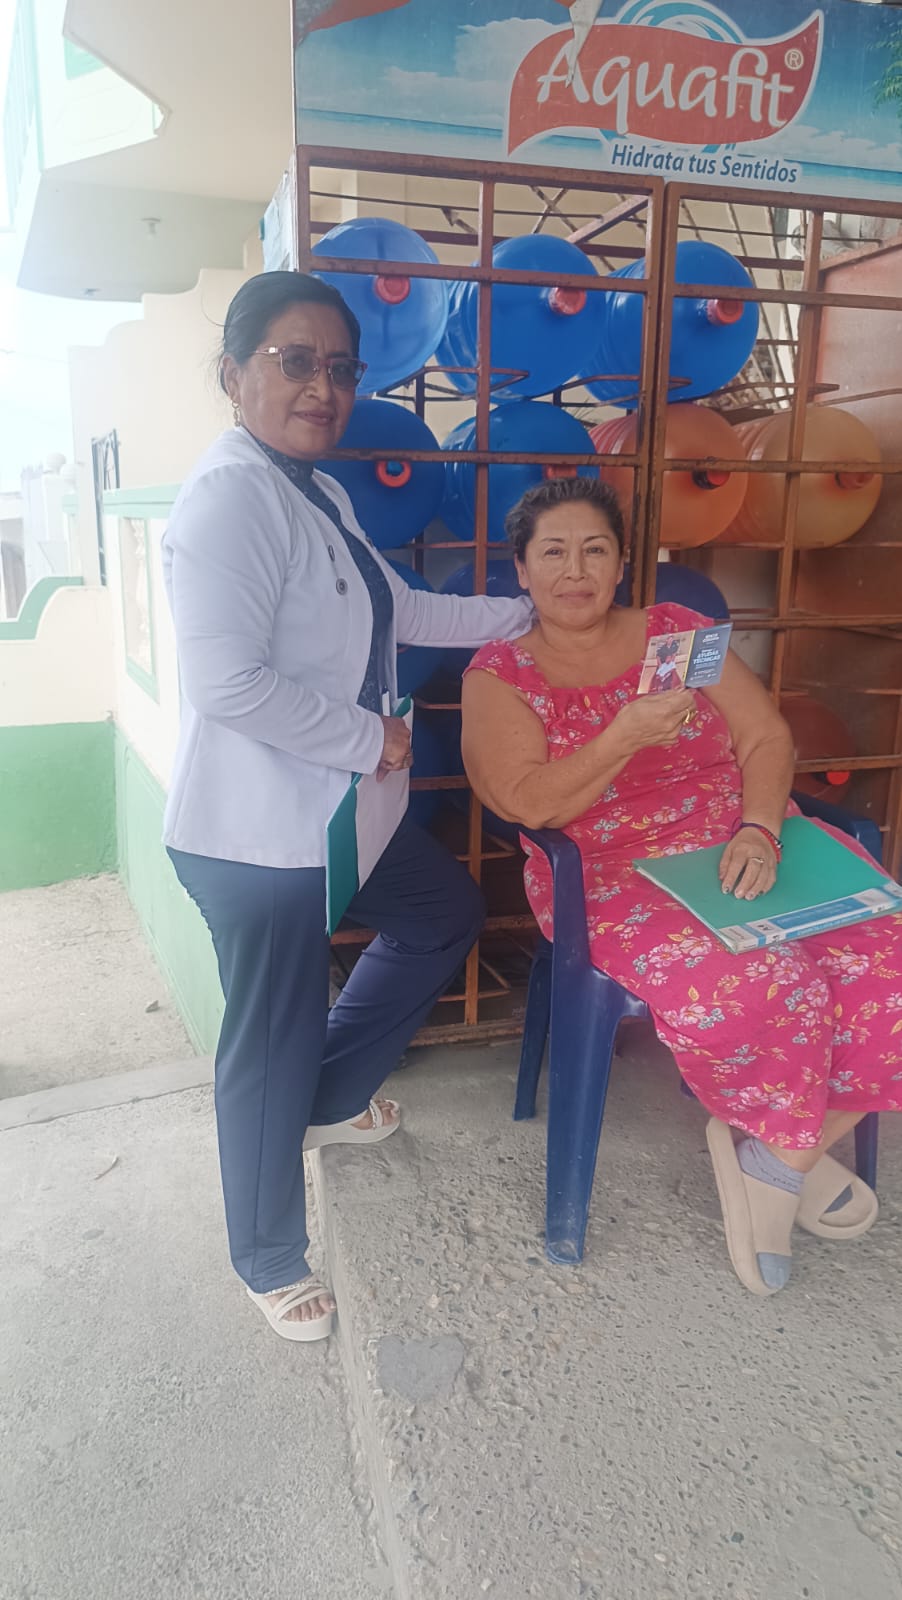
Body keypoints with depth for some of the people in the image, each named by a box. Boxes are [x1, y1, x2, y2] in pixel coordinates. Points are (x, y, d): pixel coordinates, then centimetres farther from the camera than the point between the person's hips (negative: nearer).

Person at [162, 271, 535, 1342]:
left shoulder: (317, 493, 12)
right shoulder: (230, 498, -20)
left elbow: (391, 610, 23)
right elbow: (229, 681, -29)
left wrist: (519, 615, 23)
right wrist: (369, 740, -18)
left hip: (332, 811, 10)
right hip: (255, 834, -10)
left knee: (444, 913, 25)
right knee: (272, 1046, 5)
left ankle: (328, 1101, 39)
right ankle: (270, 1261, 30)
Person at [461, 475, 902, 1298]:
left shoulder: (677, 630, 11)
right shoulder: (499, 674, 3)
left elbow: (767, 736, 5)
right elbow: (528, 804, -10)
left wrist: (759, 829, -14)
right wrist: (627, 735, -22)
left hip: (745, 843, 4)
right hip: (611, 875, -3)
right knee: (748, 983, -30)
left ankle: (776, 1148, 3)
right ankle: (792, 1153, 3)